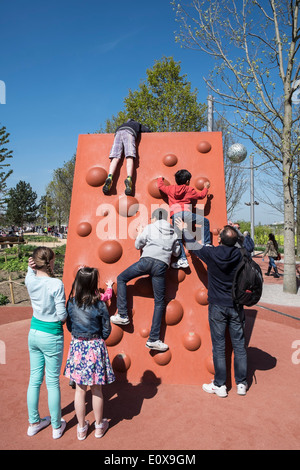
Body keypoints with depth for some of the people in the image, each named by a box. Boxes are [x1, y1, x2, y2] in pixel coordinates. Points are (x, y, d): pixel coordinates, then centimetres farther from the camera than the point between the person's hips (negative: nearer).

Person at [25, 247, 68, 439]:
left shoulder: (30, 281, -6)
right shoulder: (56, 284, -22)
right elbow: (62, 315, -19)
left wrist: (31, 267, 1)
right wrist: (62, 319, 3)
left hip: (34, 333, 6)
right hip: (51, 337, -5)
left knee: (35, 379, 19)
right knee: (53, 382, 9)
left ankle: (34, 423, 36)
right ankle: (57, 426, 28)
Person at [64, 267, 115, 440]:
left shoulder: (71, 302, -10)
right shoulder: (100, 305, -17)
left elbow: (69, 326, 2)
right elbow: (106, 331, -7)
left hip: (77, 347, 2)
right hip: (95, 347, -2)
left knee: (80, 390, 16)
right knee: (97, 390, 16)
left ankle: (82, 428, 32)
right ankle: (99, 426, 34)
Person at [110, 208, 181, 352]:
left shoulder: (149, 228, 11)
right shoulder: (173, 232, 19)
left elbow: (138, 245, 17)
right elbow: (176, 252, 23)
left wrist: (139, 233, 35)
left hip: (147, 260, -2)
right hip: (161, 265, 3)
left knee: (121, 278, 18)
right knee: (159, 302, 6)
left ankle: (122, 315, 10)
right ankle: (153, 339, 4)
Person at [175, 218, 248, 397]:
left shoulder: (211, 253, -12)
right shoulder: (239, 254, -8)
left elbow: (192, 245, 6)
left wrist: (184, 229, 21)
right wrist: (234, 232, 29)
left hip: (217, 307, -2)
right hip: (236, 306, 2)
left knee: (219, 347, 6)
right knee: (239, 346, 11)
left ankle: (220, 385, 16)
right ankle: (241, 384, 22)